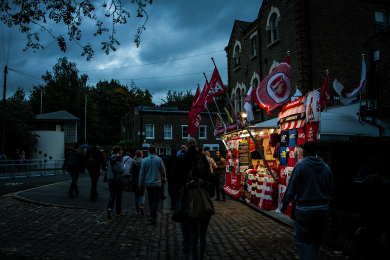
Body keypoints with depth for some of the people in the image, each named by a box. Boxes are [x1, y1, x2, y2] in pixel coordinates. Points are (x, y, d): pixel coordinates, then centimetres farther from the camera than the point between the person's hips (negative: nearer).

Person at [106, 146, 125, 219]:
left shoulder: (110, 158, 6)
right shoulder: (120, 159, -12)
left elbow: (108, 169, 12)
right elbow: (120, 169, -24)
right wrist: (123, 170, -4)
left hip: (110, 178, 5)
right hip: (118, 179, -4)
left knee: (112, 195, 9)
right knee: (118, 195, 9)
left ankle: (109, 208, -15)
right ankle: (118, 212, 18)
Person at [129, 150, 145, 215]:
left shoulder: (133, 161, -4)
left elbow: (131, 172, -4)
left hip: (134, 180, 1)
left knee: (136, 195, 12)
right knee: (142, 194, 9)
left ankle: (137, 210, 16)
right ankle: (142, 205, -18)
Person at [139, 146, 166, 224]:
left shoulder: (145, 160, -1)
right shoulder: (159, 159, -6)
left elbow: (142, 173, 1)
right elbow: (163, 171, 2)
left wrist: (140, 184, 8)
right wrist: (163, 179, 19)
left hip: (148, 183, 3)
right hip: (156, 183, -3)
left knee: (150, 200, 16)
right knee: (155, 200, -2)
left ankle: (153, 214, 26)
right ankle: (152, 216, -16)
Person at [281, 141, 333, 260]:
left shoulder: (301, 166, -13)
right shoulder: (326, 168, 3)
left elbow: (292, 189, -12)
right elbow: (330, 189, 13)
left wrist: (284, 204, 1)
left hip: (305, 210, -6)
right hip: (322, 209, 6)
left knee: (302, 240, 2)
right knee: (316, 240, 20)